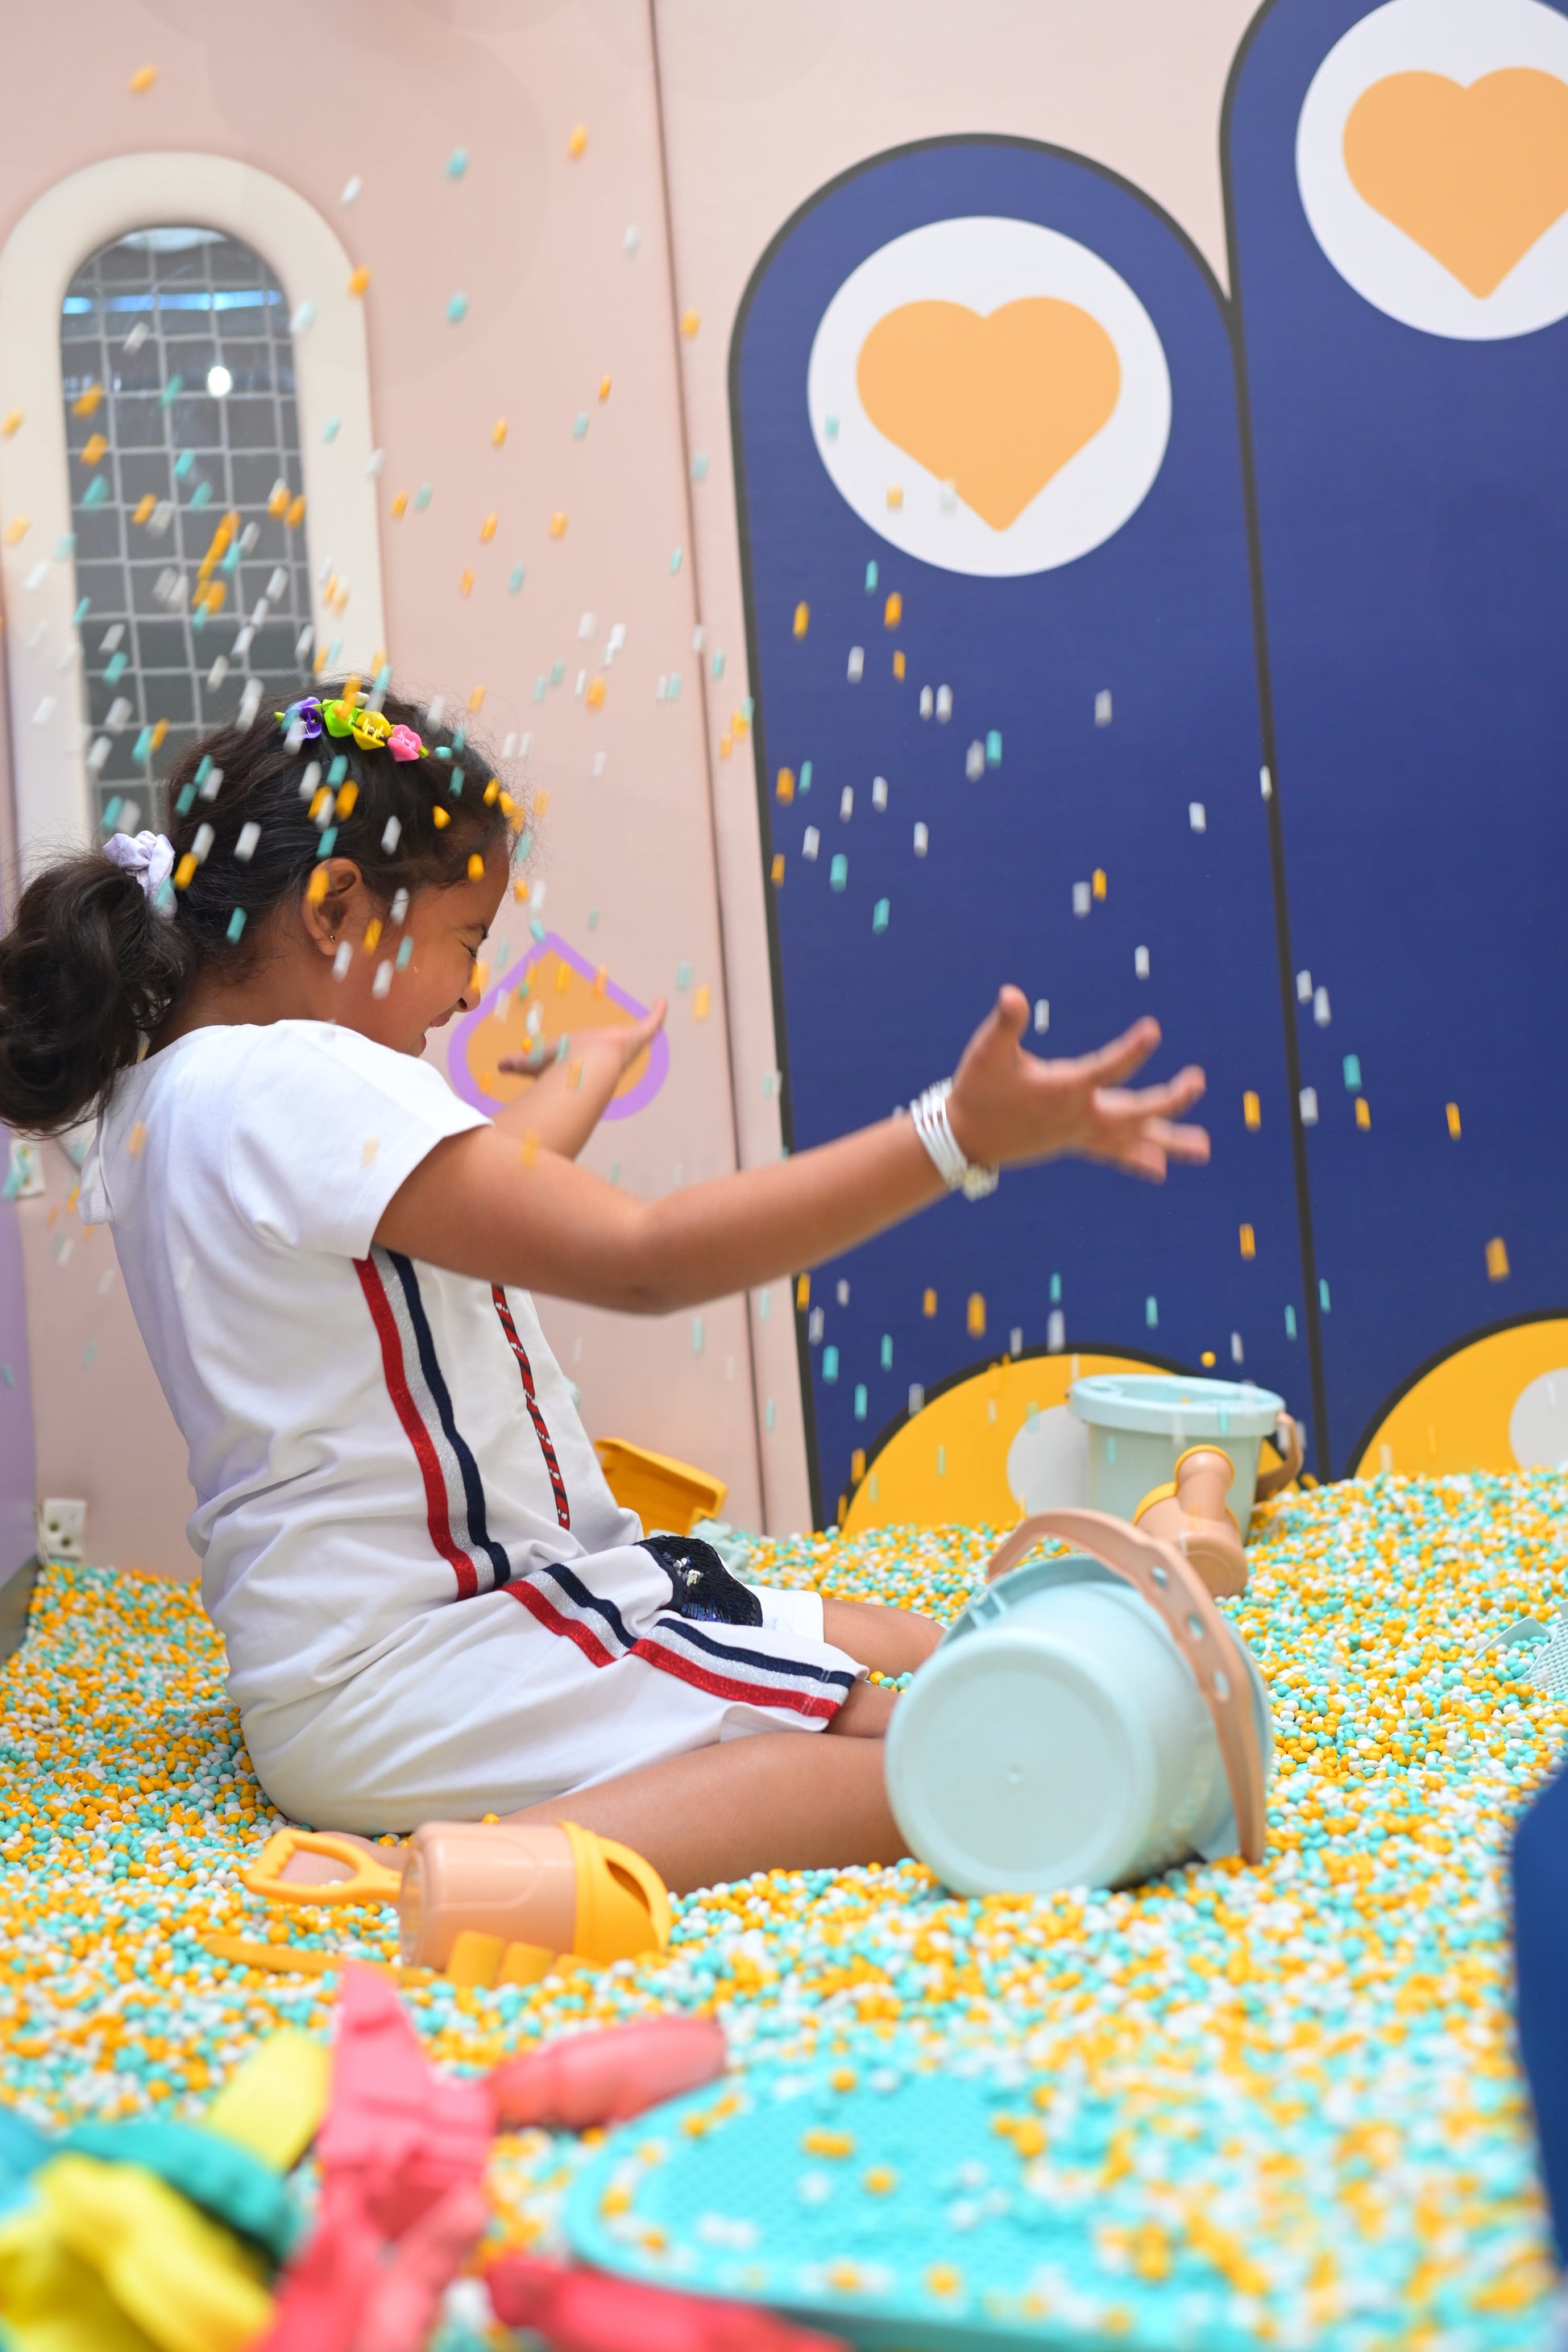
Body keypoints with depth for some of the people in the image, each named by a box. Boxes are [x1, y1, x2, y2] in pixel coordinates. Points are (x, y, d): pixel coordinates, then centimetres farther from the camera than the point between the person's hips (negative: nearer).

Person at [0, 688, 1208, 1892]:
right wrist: (953, 1137, -24)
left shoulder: (162, 1094, 12)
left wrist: (593, 1069, 43)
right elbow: (641, 1259, -23)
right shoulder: (302, 1083, -20)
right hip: (405, 1685, -11)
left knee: (917, 1648, 11)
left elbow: (485, 1196, 27)